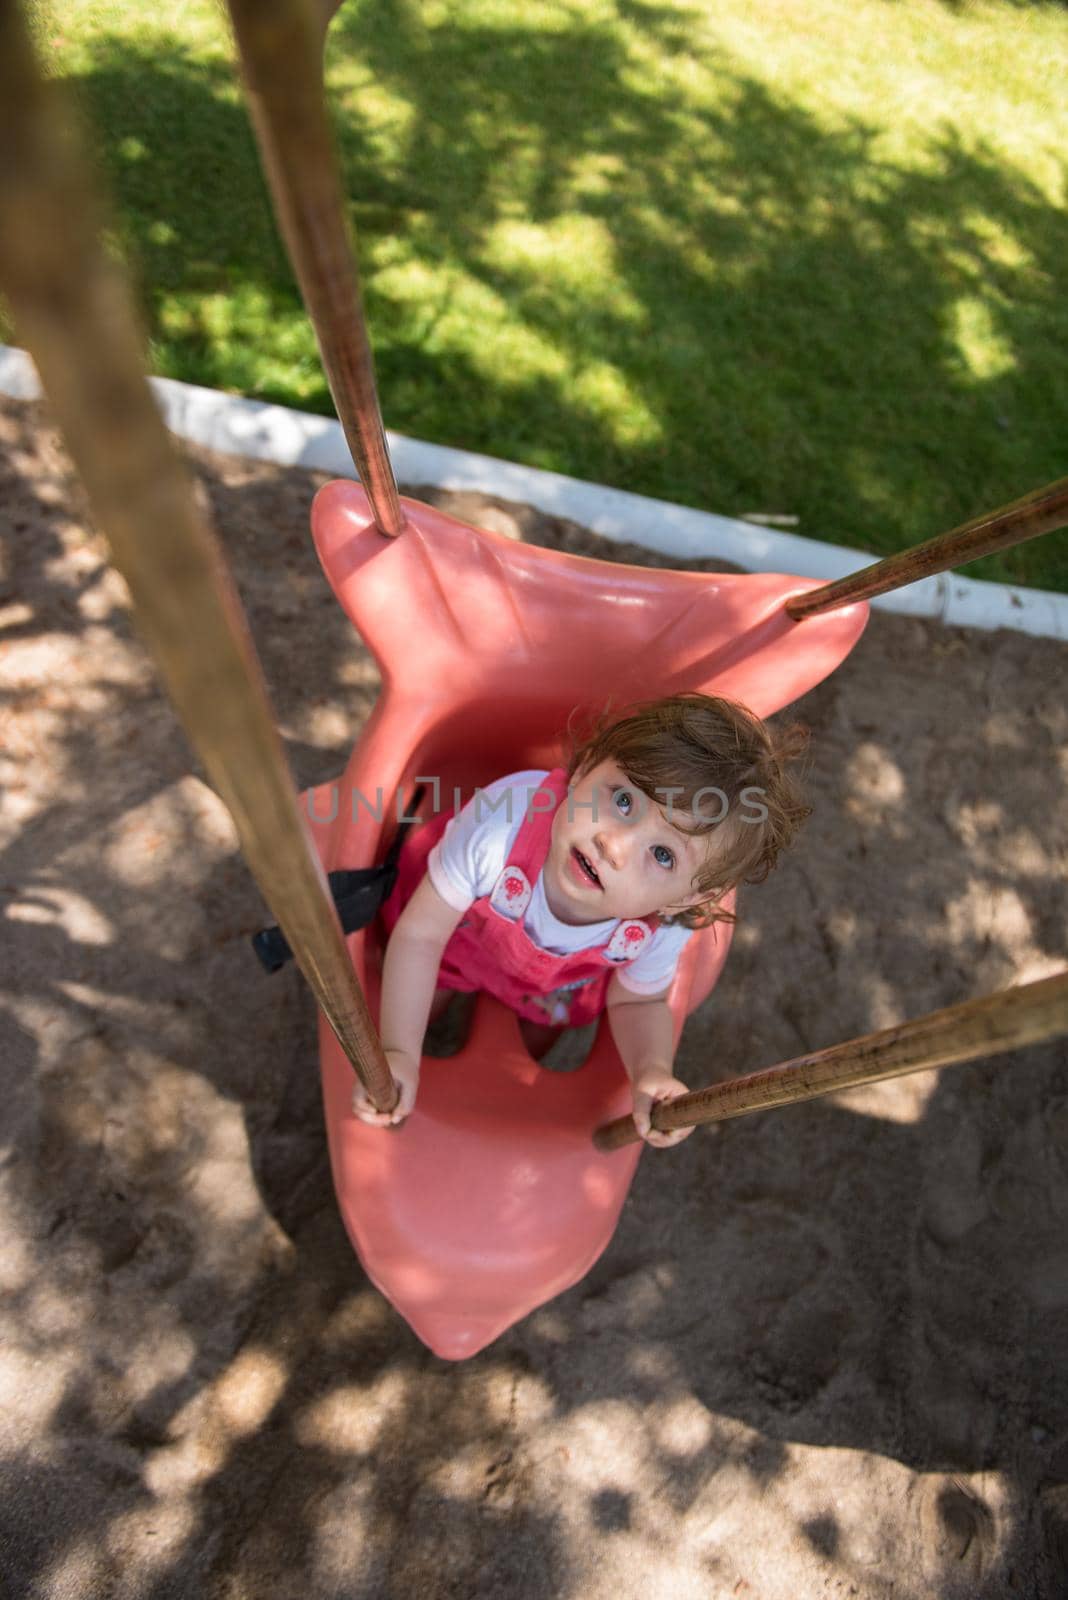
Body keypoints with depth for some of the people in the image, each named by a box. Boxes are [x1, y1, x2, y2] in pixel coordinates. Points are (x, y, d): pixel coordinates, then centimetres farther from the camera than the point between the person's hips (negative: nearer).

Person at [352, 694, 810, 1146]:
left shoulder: (662, 931, -38)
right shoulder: (502, 820, -50)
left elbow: (637, 1001, -14)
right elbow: (420, 935, -35)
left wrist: (652, 1070, -34)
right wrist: (399, 1054, -38)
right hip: (463, 932, -1)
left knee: (528, 1050, 28)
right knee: (412, 1011, 23)